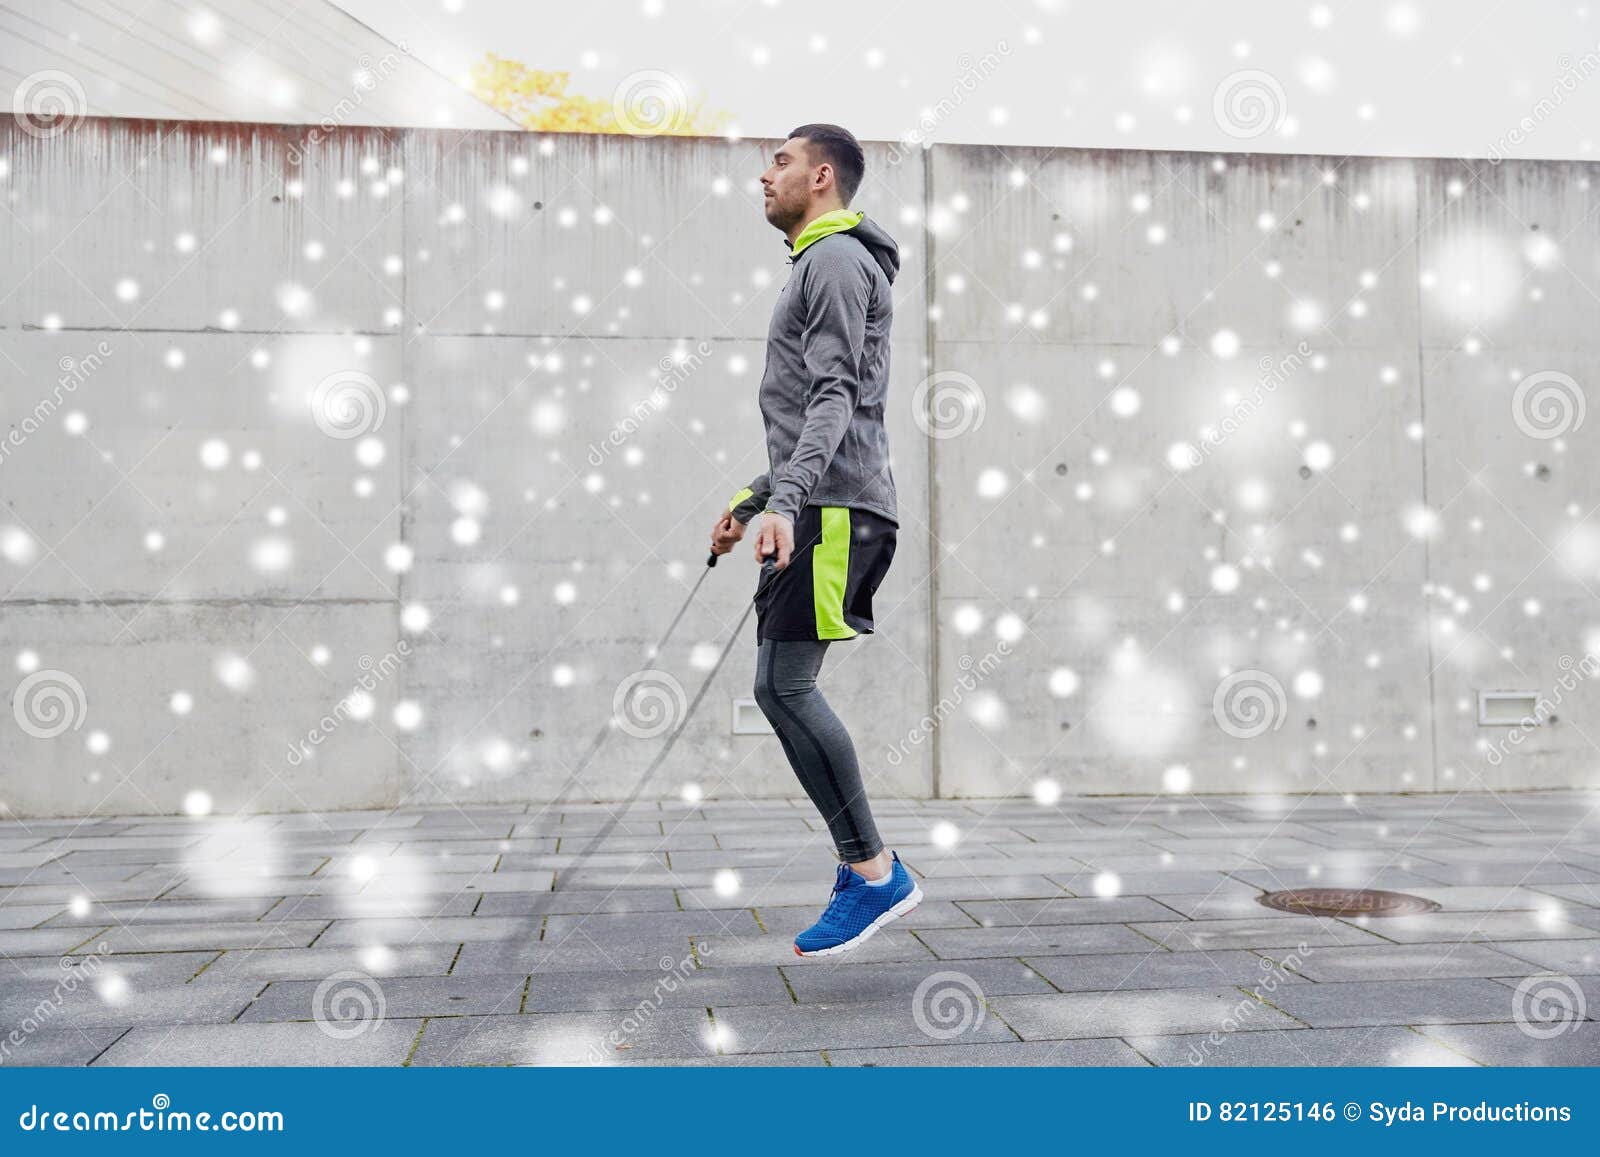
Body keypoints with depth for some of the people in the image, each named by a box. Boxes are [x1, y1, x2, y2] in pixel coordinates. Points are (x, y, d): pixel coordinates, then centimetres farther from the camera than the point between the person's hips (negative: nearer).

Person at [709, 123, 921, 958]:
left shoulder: (836, 261, -5)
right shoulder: (821, 267, 27)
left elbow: (834, 398, -18)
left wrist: (785, 501, -28)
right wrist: (753, 500, 28)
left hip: (833, 509, -10)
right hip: (817, 509, 10)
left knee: (784, 685, -14)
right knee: (781, 687, 6)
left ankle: (873, 870, -7)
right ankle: (865, 865, 10)